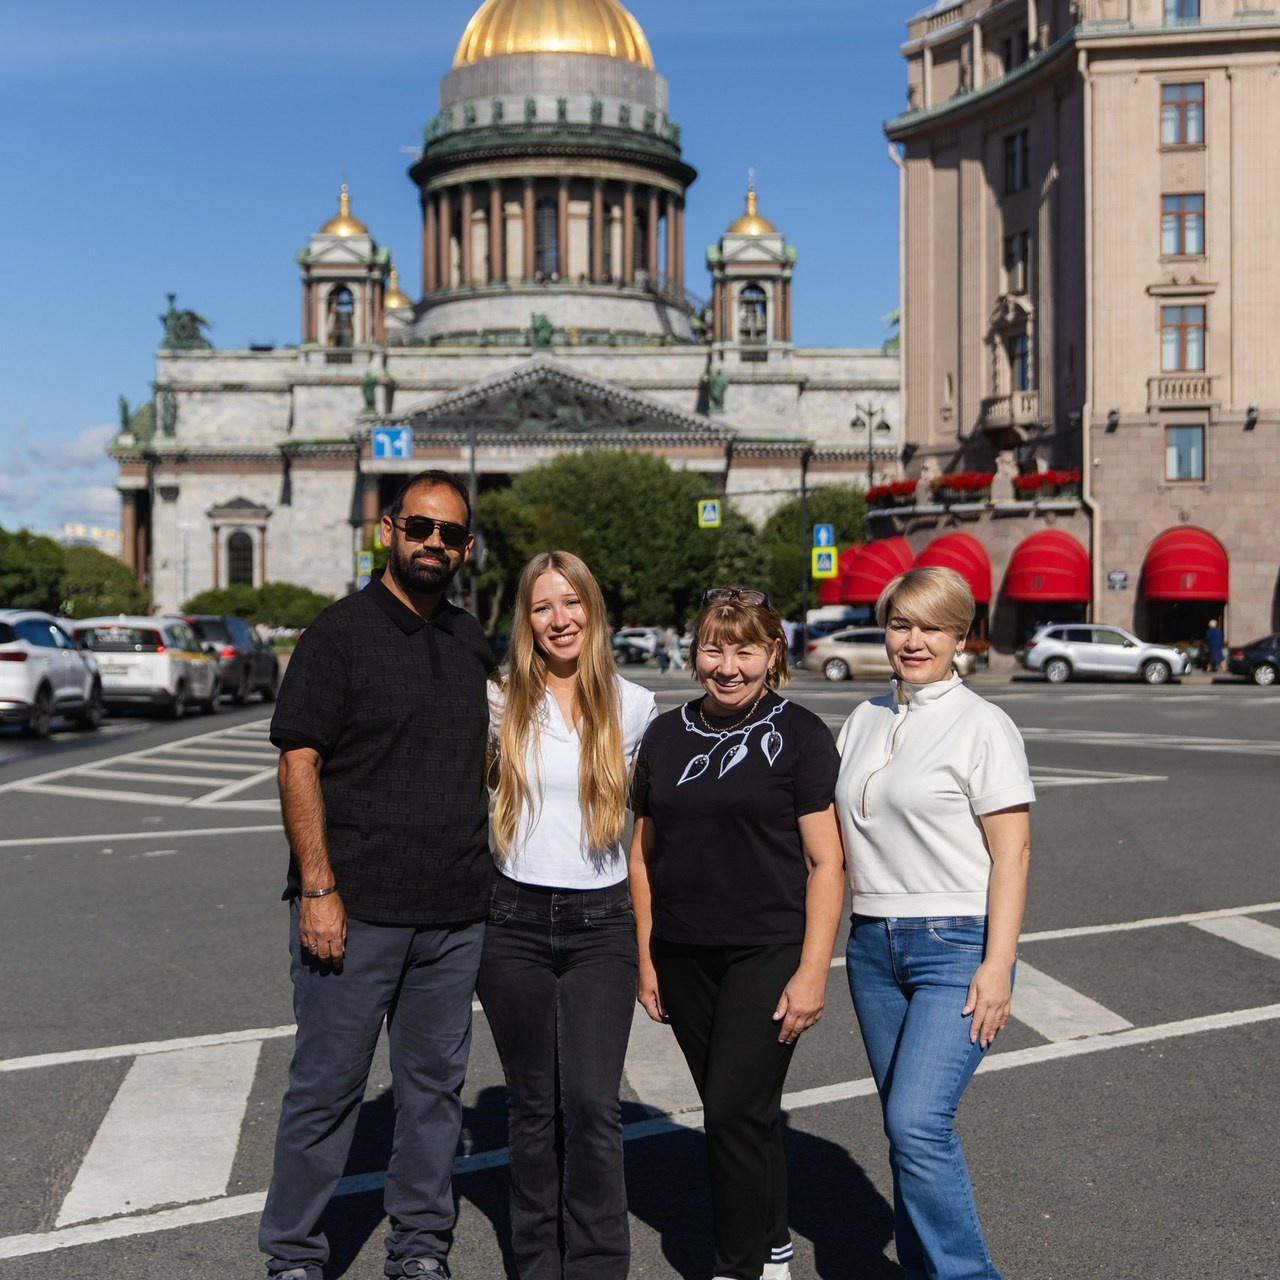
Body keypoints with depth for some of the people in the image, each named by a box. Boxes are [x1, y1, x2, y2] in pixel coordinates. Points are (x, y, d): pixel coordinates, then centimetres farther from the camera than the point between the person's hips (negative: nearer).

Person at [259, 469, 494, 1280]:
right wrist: (318, 889, -15)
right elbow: (299, 764, -9)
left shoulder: (471, 641, 12)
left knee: (435, 1084, 13)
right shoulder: (341, 633, -5)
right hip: (356, 909, -5)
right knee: (328, 1085, 2)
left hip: (455, 912, 6)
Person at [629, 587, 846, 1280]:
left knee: (735, 1112, -7)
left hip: (766, 954, -4)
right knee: (742, 1113, 13)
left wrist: (812, 970, -12)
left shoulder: (799, 735, -6)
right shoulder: (666, 735, 8)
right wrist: (646, 958, 10)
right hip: (683, 958, 5)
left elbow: (826, 862, -7)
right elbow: (644, 853, 13)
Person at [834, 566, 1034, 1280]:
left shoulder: (983, 726, -6)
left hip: (956, 946, -6)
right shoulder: (865, 721, 12)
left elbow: (1012, 853, -10)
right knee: (905, 1126, 10)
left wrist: (997, 966, -16)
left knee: (918, 1123, -15)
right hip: (874, 945, 6)